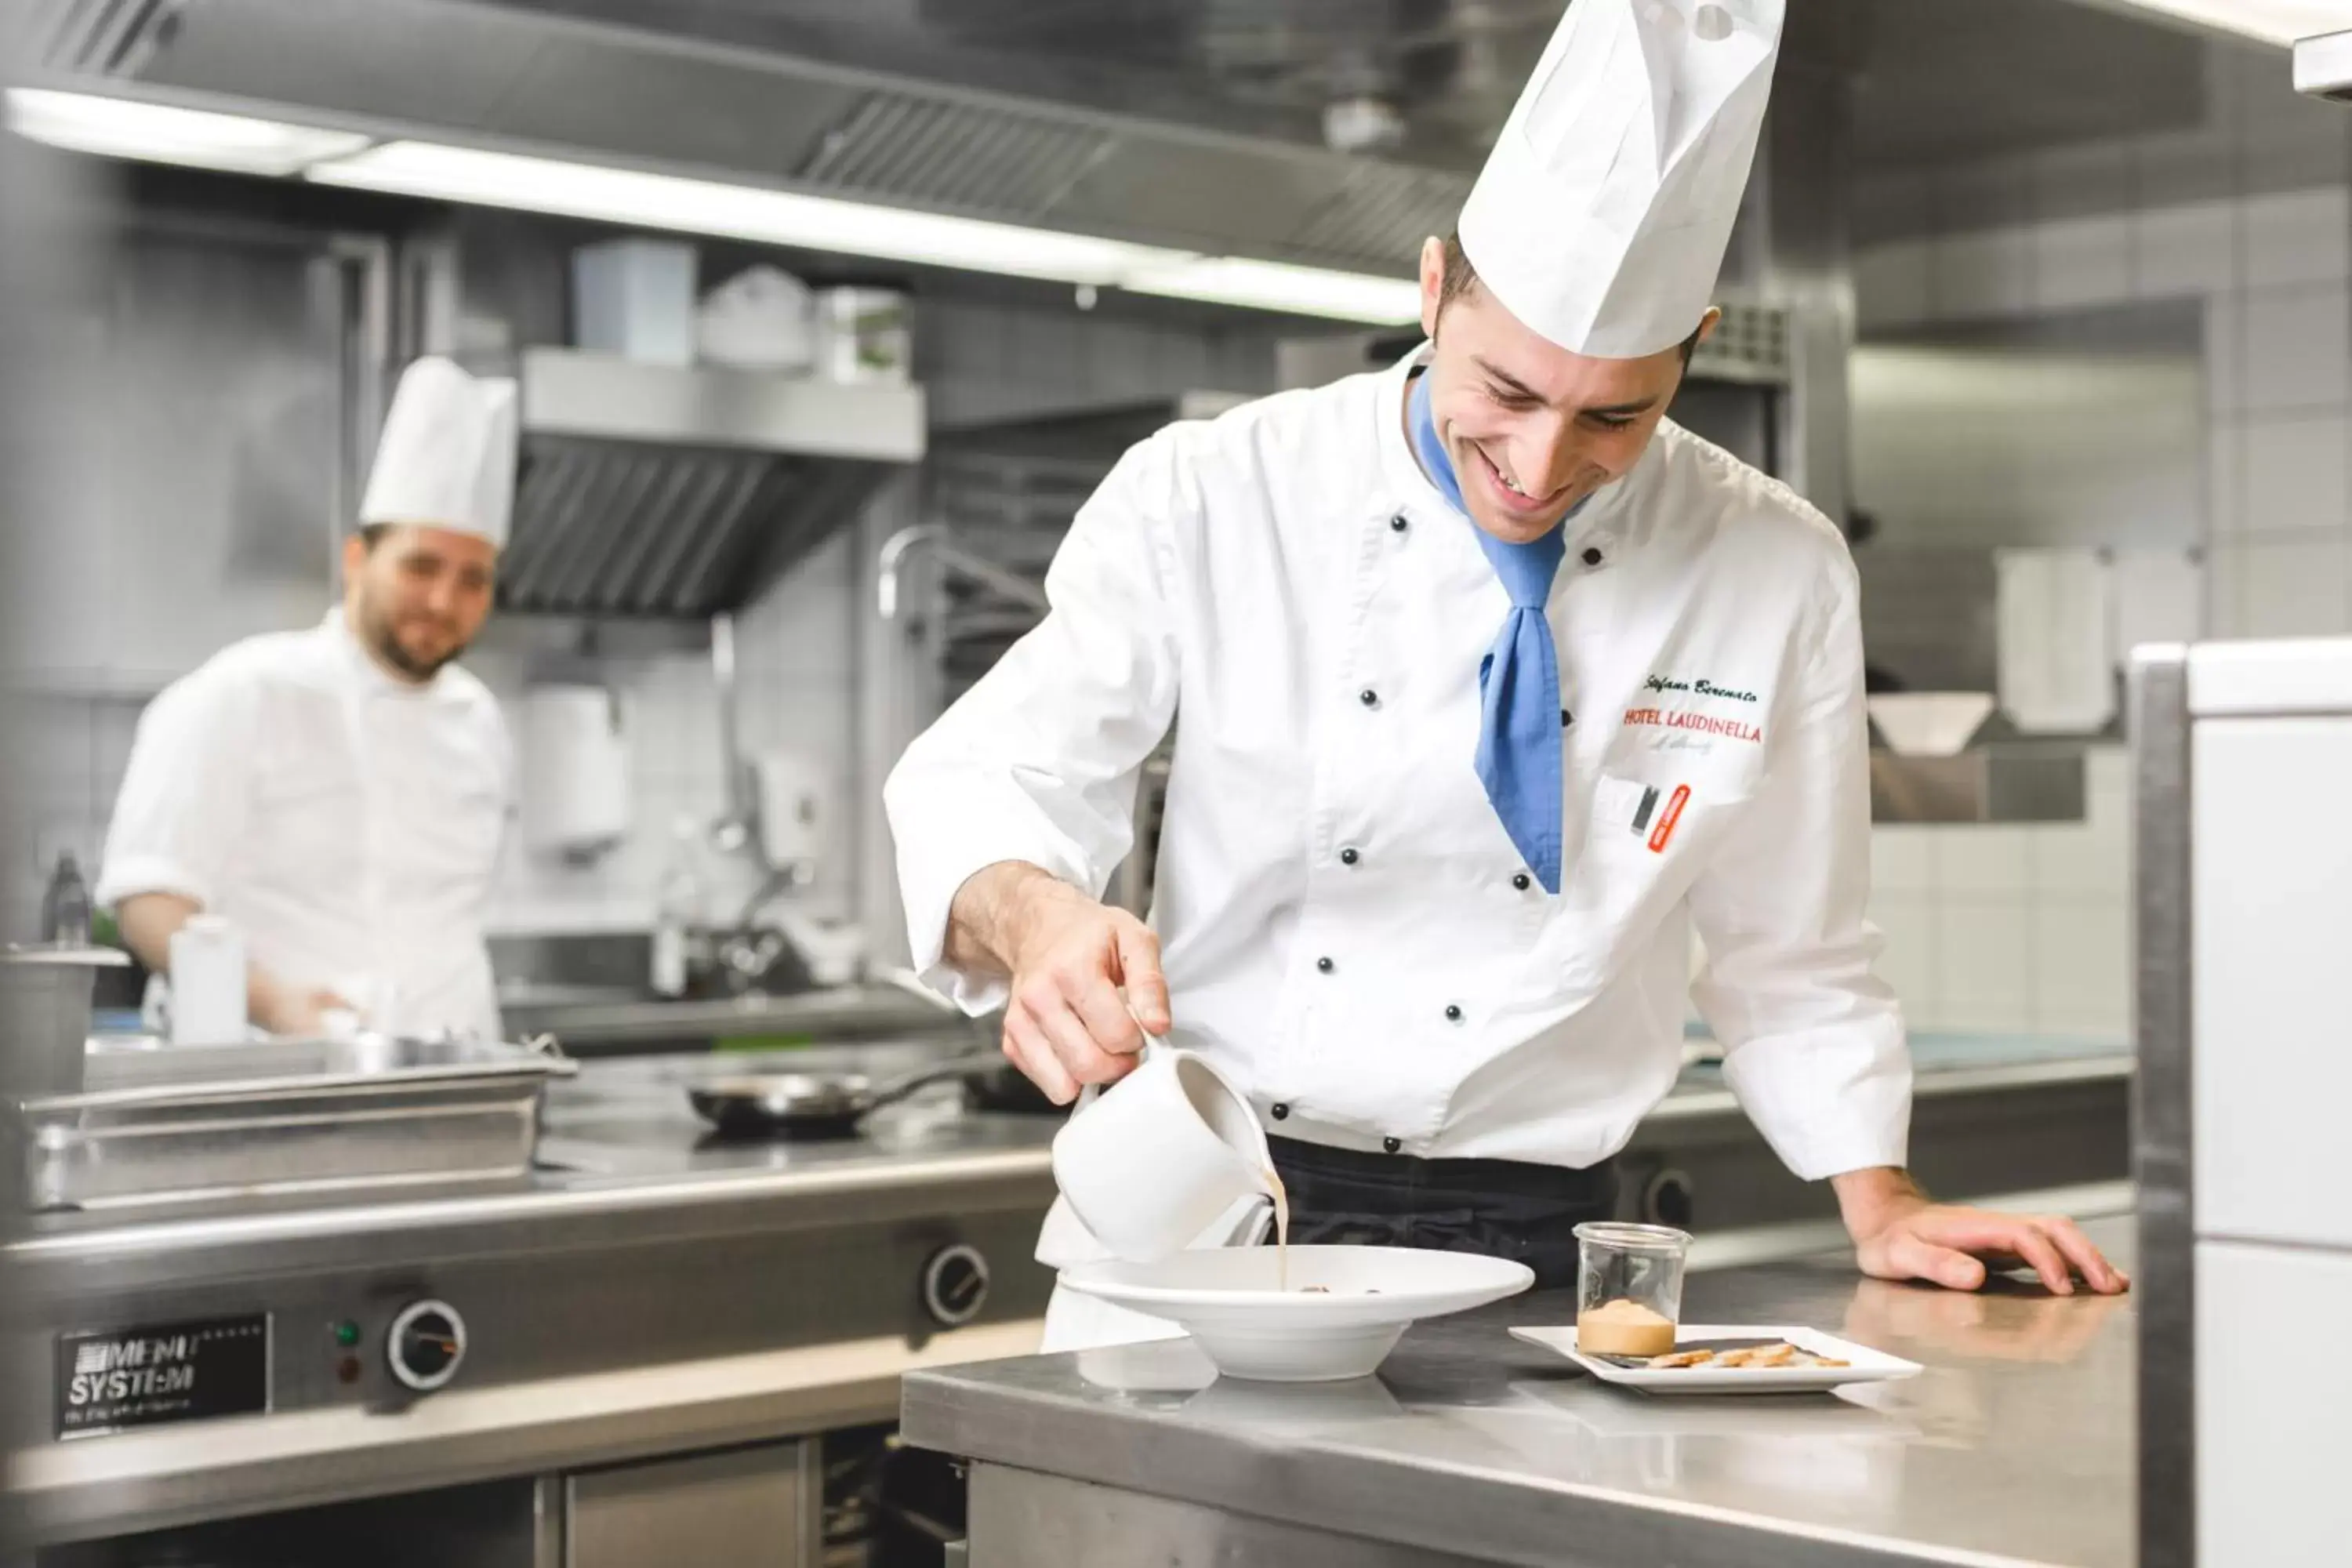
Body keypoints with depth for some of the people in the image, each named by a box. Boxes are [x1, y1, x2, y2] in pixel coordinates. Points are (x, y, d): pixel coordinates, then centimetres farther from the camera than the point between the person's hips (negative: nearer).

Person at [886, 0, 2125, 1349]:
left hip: (1531, 1255, 1)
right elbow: (982, 781, -1)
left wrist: (1885, 1208, 6)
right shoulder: (1208, 499, -4)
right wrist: (1039, 918, -22)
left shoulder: (1780, 578, 2)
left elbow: (1790, 957, 13)